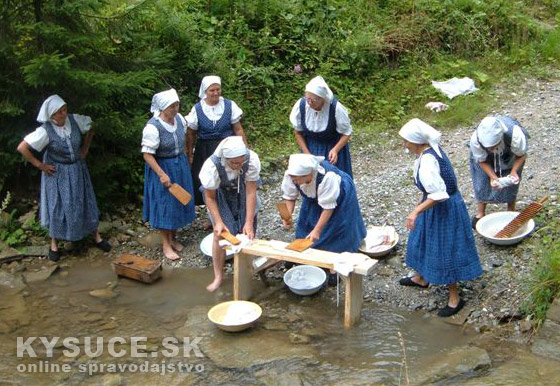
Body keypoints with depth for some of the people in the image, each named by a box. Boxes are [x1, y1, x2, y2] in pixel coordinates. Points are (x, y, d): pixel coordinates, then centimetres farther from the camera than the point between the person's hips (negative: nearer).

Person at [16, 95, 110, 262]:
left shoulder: (75, 120, -14)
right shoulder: (45, 131, -22)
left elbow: (91, 128, 7)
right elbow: (22, 148, -22)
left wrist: (85, 149, 6)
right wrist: (39, 165, -15)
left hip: (77, 170, 3)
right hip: (57, 172, -3)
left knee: (86, 203, 12)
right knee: (57, 207, 6)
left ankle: (97, 236, 27)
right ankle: (54, 244, 23)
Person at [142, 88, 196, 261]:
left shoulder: (179, 118, -5)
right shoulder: (153, 127, -24)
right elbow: (147, 154, -22)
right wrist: (162, 174, -24)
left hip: (181, 166, 7)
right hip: (162, 167, -6)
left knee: (179, 201, 14)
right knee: (164, 204, 2)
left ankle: (173, 238, 32)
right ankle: (166, 245, 15)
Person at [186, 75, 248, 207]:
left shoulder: (230, 106, -4)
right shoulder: (197, 109, -4)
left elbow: (238, 130, 1)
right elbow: (191, 134, 4)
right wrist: (190, 155, 5)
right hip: (205, 151, 0)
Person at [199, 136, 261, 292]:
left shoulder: (252, 159, -34)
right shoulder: (212, 166, -36)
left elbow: (251, 192, -27)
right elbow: (210, 197, -21)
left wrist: (249, 222, -27)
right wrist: (218, 222, -28)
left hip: (242, 193, 2)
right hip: (221, 195, -1)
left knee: (248, 232, 0)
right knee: (219, 234, -7)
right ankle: (218, 276, 7)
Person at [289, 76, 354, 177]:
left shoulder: (336, 108, -29)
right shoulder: (300, 105, -22)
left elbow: (346, 133, -16)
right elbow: (298, 132, -5)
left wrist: (335, 150, -31)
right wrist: (307, 153, -12)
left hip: (334, 146, -2)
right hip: (310, 147, 2)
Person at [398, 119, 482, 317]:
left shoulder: (427, 162, -31)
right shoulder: (432, 148, -2)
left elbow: (438, 195, -34)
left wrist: (416, 212, -35)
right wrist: (423, 201, 21)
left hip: (444, 209, -10)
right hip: (438, 204, 10)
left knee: (444, 249, 3)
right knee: (424, 239, 25)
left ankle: (455, 298, 19)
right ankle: (422, 278, 48)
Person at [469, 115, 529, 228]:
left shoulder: (515, 134, -44)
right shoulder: (475, 140, -41)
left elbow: (521, 155, -22)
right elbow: (482, 160, -21)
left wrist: (513, 171, -37)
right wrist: (493, 177, -35)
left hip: (510, 155, 0)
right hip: (486, 157, 1)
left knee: (511, 183, 2)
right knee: (482, 182, 0)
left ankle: (511, 212, 24)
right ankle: (480, 214, 18)